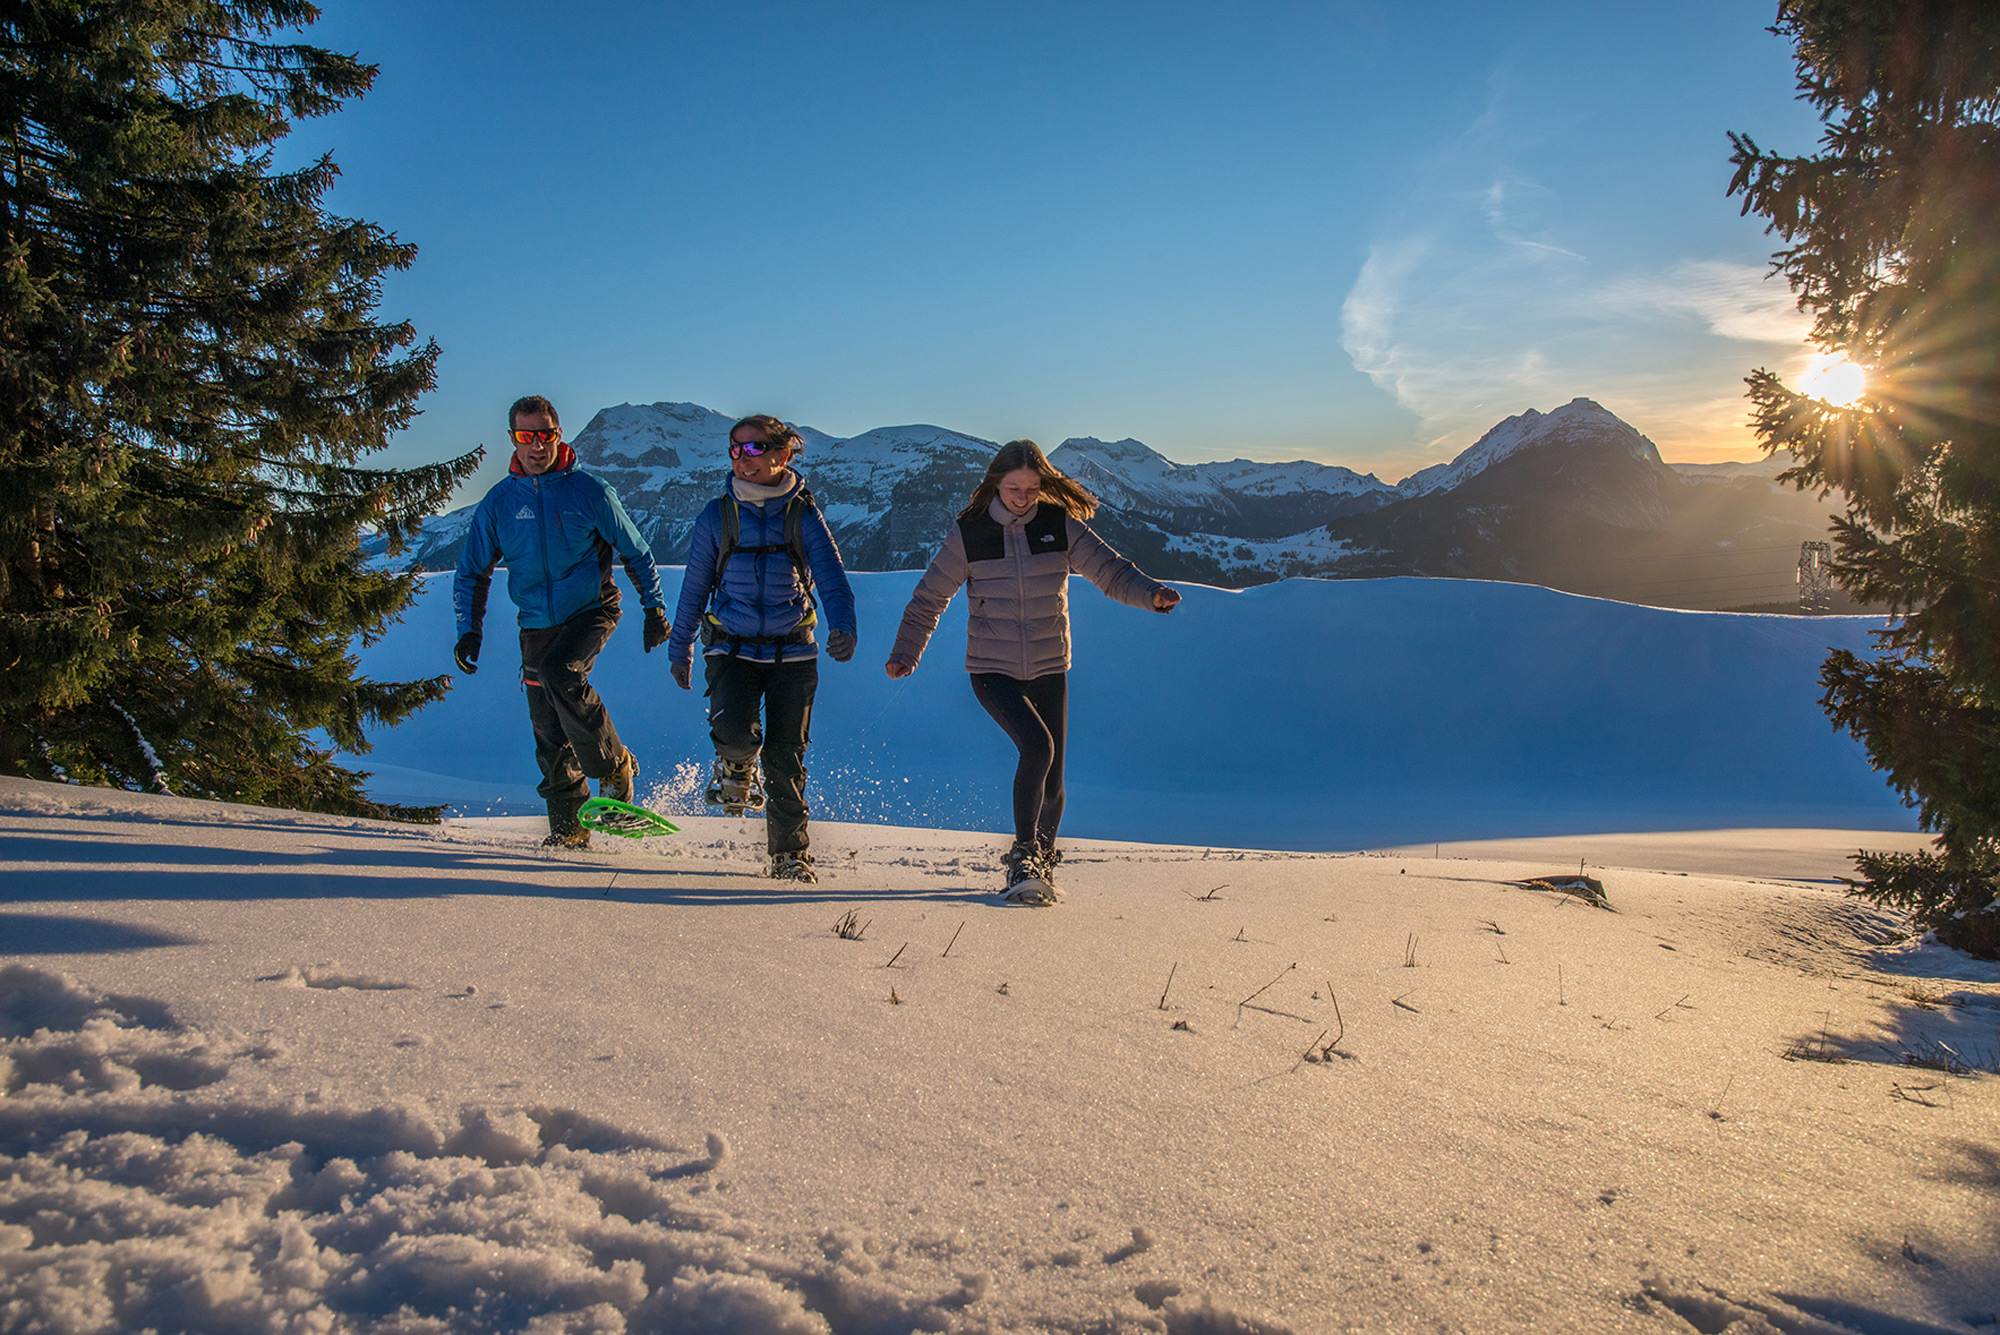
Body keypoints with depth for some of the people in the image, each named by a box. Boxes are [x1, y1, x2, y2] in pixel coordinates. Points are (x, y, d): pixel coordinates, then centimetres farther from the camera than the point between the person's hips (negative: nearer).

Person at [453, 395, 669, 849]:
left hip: (592, 611, -4)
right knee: (549, 734, 1)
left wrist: (654, 607, 2)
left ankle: (614, 767, -15)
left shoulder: (589, 491, -7)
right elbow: (473, 572, 10)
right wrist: (469, 629, -1)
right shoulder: (499, 501, 1)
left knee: (560, 673, -32)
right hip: (537, 624, 4)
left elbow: (636, 553, 4)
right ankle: (568, 827, 13)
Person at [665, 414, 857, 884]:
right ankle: (737, 768, 14)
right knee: (733, 729, -24)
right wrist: (679, 650, 16)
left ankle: (790, 853, 18)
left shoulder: (803, 515, -1)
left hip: (792, 651, 0)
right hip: (733, 647, 0)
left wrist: (843, 627, -30)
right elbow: (694, 588, 11)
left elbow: (831, 576, -11)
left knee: (785, 757, -1)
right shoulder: (716, 517, 2)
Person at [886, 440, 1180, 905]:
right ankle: (1023, 855, -8)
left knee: (1052, 778, 4)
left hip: (1048, 670, 2)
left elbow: (1109, 571, -7)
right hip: (992, 670, -2)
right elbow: (931, 596, 4)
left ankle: (1043, 863, 28)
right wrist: (905, 653, 1)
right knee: (1037, 746, -25)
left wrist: (1151, 592, -26)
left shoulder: (1061, 525, -3)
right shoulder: (969, 533, -5)